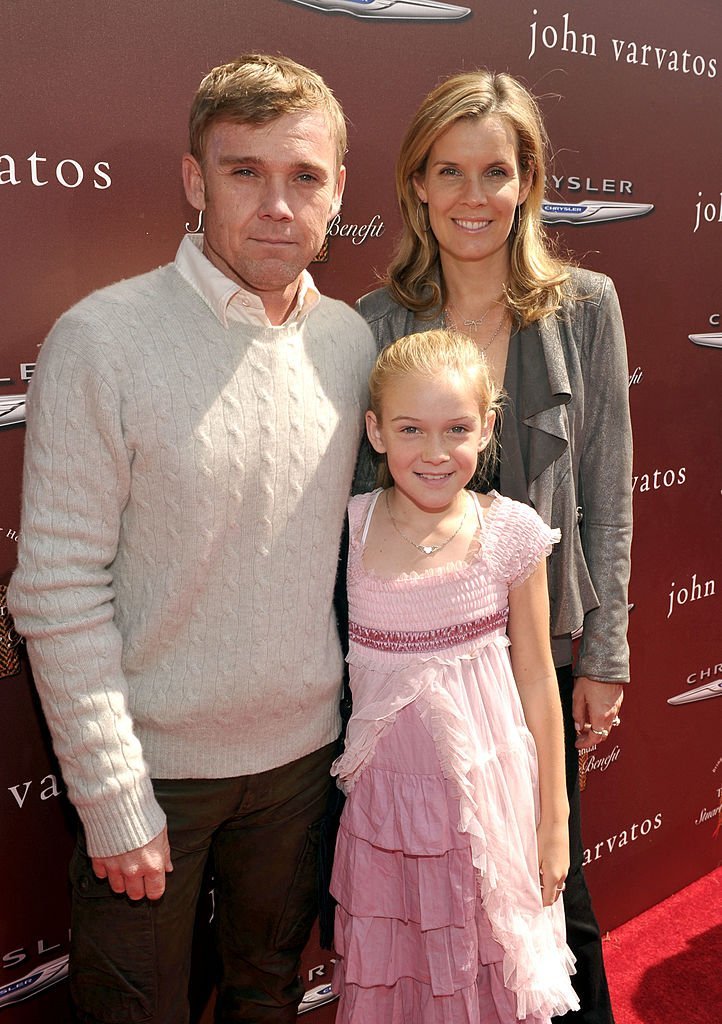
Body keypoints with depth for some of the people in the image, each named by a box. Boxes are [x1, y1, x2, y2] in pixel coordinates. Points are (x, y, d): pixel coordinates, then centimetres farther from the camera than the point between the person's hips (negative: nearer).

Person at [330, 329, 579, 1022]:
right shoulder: (347, 529, -9)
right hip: (384, 798, 1)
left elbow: (537, 681, -2)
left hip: (488, 795, -1)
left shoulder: (510, 533, -10)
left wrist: (553, 820, 3)